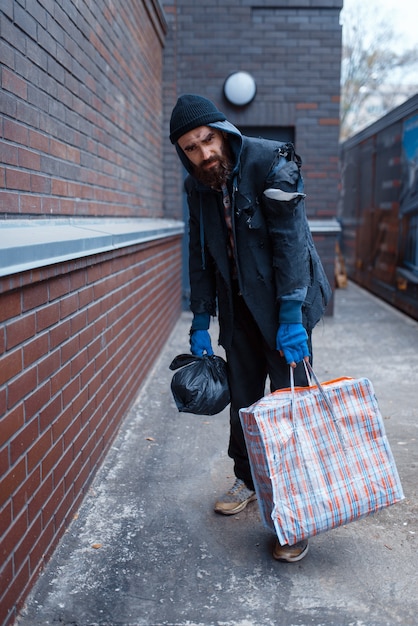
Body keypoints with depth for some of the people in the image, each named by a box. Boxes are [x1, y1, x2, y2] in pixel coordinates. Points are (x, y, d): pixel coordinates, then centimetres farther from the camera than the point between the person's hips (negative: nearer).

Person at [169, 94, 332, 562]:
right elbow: (200, 256, 8)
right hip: (239, 308, 5)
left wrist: (290, 317, -26)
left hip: (284, 301, -5)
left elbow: (290, 239, -21)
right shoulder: (197, 185, 2)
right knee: (242, 399, 12)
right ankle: (247, 480, 33)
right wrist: (200, 323, 5)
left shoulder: (270, 162, -17)